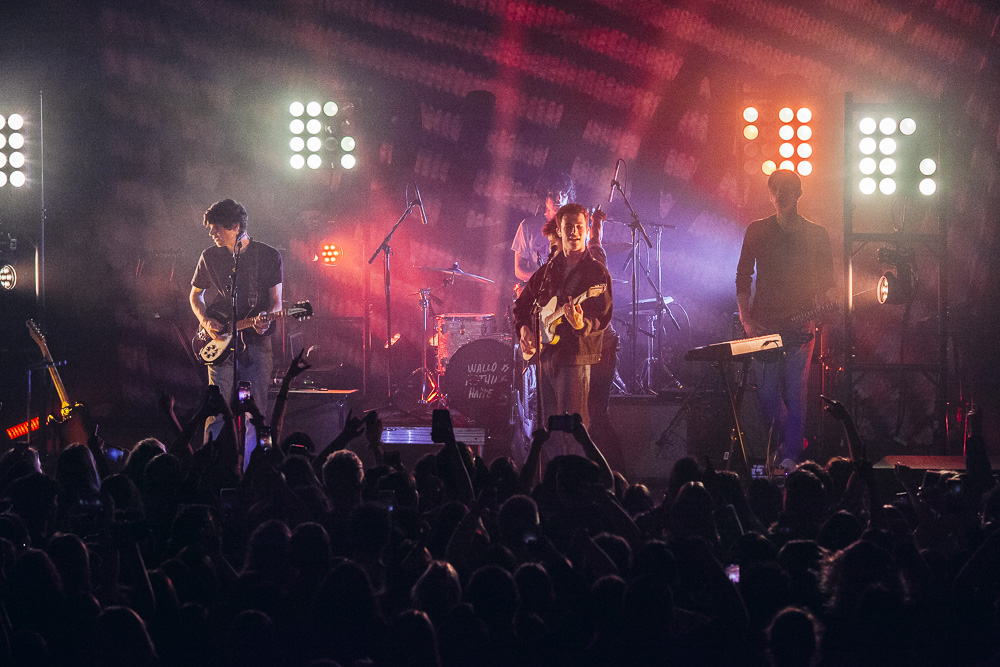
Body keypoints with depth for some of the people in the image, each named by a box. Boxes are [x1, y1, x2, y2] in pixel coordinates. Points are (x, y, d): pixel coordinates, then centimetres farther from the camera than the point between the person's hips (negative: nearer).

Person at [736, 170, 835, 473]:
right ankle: (790, 442, 25)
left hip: (800, 324, -1)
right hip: (764, 324, 1)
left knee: (795, 392, -9)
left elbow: (826, 283, 9)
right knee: (767, 394, 1)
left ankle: (790, 457, -6)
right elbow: (743, 278, 10)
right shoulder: (757, 231, 9)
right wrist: (746, 320, -1)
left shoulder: (816, 235, 7)